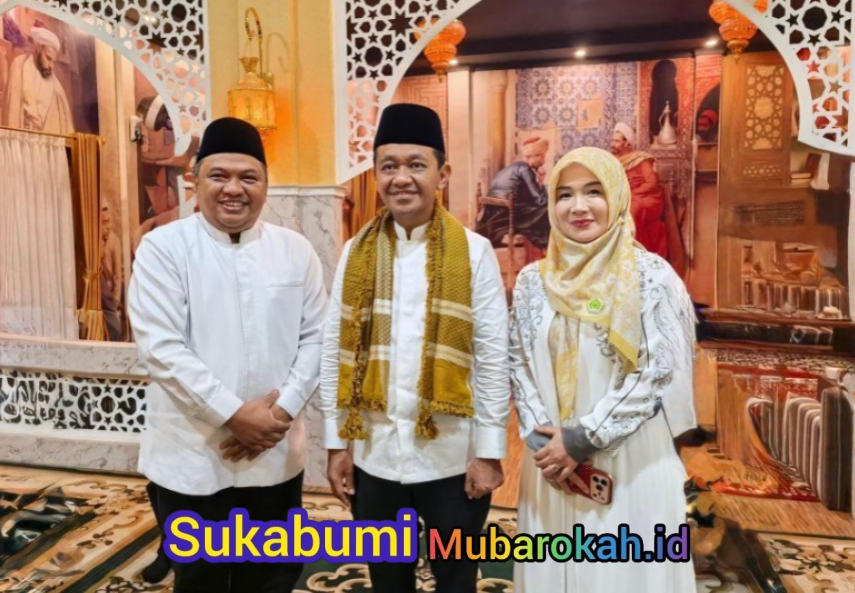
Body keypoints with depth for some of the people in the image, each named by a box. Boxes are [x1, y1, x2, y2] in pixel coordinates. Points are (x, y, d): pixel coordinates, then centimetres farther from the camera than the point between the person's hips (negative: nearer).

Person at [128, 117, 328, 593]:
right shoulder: (164, 247, -6)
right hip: (192, 460, -2)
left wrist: (282, 410, -11)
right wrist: (234, 414, -17)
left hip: (277, 456, 3)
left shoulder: (296, 250, 2)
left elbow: (316, 337, 1)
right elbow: (161, 347, -13)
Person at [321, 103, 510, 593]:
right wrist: (338, 442, 1)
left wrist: (489, 451, -8)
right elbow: (336, 353, 2)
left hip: (451, 455, -2)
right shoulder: (357, 252, 0)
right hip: (374, 454, 3)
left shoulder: (473, 251, -7)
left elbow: (493, 356, -7)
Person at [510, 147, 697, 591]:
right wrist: (540, 438, -8)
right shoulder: (533, 280, 4)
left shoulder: (651, 276, -6)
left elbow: (658, 372, -11)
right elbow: (519, 365, 5)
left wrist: (583, 439, -13)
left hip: (632, 463, -3)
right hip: (552, 459, 3)